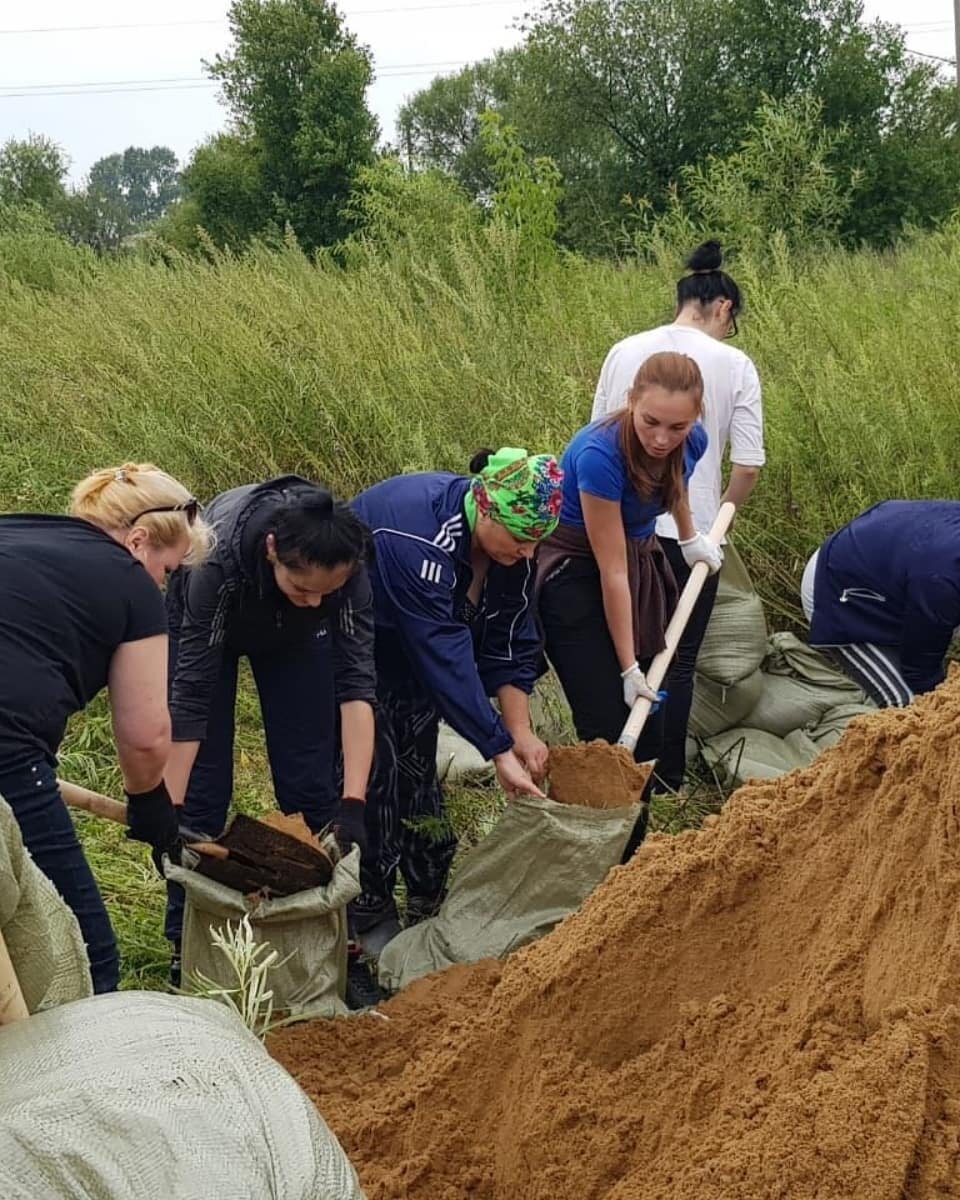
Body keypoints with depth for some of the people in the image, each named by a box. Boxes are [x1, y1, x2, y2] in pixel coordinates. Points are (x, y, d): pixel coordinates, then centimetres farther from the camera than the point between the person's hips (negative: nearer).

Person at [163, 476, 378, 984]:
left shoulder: (345, 563, -35)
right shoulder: (218, 560, -42)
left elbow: (355, 682, -33)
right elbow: (189, 696, -36)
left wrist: (353, 802, -40)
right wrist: (169, 812, -35)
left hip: (296, 635, 2)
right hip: (203, 624, -2)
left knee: (313, 784, -1)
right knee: (203, 785, -5)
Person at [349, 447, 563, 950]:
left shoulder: (510, 545, -15)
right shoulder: (420, 541, -40)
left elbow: (510, 642, -8)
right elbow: (445, 657, -39)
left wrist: (521, 732, -16)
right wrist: (500, 751, -35)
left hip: (408, 647, 7)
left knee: (417, 759, 8)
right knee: (374, 766, -10)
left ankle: (429, 902, 17)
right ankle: (368, 913, 2)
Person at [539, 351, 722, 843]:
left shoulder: (692, 442, -12)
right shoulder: (600, 453, -31)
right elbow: (611, 570, -26)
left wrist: (690, 537, 27)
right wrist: (628, 668, -21)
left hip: (644, 565, 7)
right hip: (579, 579, -6)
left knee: (651, 727, 7)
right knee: (610, 733, -10)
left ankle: (633, 851, 19)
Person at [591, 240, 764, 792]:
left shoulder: (625, 352, 3)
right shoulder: (735, 366, -5)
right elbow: (749, 466, -9)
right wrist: (720, 514, 9)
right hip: (691, 531, -3)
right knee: (678, 660, 9)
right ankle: (666, 782, 15)